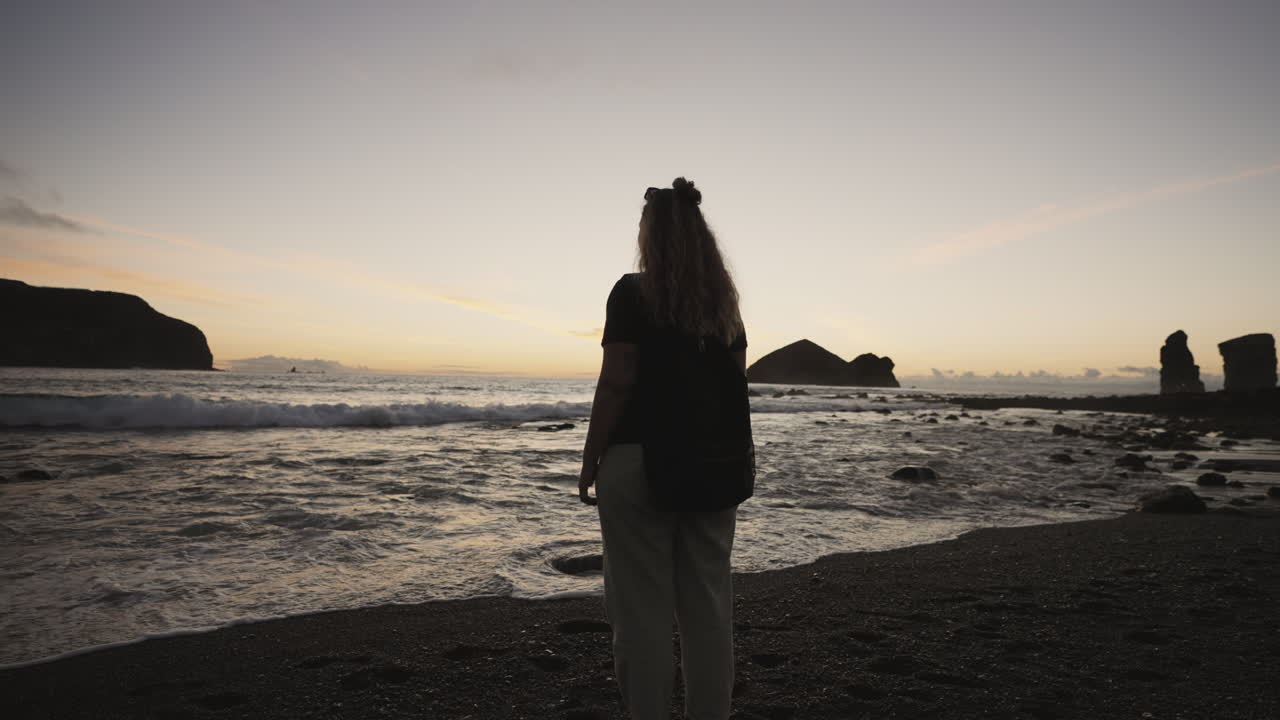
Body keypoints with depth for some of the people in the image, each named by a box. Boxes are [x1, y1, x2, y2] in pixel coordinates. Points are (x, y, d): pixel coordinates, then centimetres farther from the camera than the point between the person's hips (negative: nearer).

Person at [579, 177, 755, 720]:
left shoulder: (633, 294, -6)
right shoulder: (725, 300, 11)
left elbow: (616, 384, -12)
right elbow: (736, 382, 13)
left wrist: (589, 461, -5)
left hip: (641, 464, -6)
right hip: (716, 467, 6)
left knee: (643, 608, 2)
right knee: (708, 604, 11)